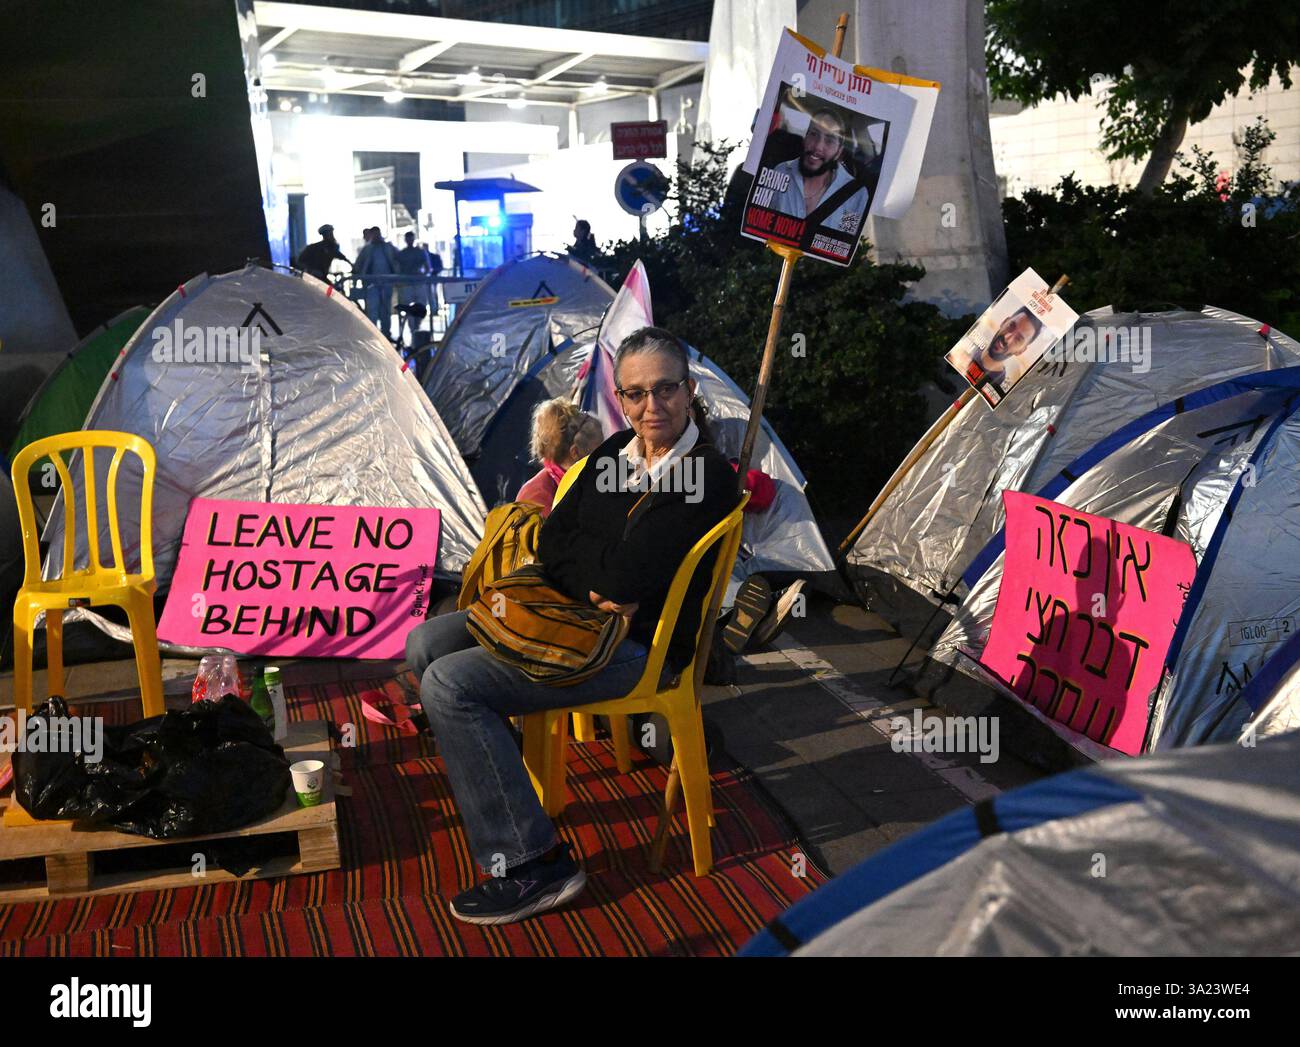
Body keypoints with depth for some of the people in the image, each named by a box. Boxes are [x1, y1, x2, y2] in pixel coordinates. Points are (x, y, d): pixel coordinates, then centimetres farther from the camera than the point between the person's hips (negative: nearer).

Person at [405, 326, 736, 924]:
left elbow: (625, 578, -24)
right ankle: (492, 775, 22)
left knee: (451, 684, -21)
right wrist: (596, 586, -13)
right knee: (425, 644, 8)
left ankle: (532, 865, -16)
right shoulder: (616, 452, 7)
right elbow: (551, 542, 5)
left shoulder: (707, 477, -18)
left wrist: (583, 558, -4)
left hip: (637, 645, -9)